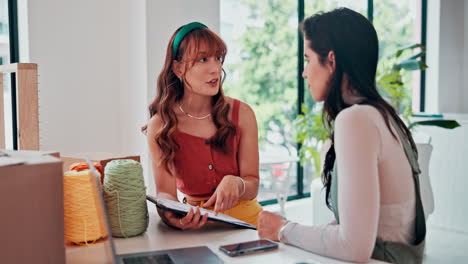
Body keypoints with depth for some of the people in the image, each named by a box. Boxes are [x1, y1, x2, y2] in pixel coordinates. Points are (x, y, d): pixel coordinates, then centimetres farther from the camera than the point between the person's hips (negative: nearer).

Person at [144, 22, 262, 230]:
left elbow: (252, 186, -2)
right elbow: (165, 191, -9)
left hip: (245, 218, 1)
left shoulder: (241, 113, -3)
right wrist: (169, 215, -32)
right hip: (195, 224, -1)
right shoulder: (160, 125, -5)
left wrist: (235, 183, -25)